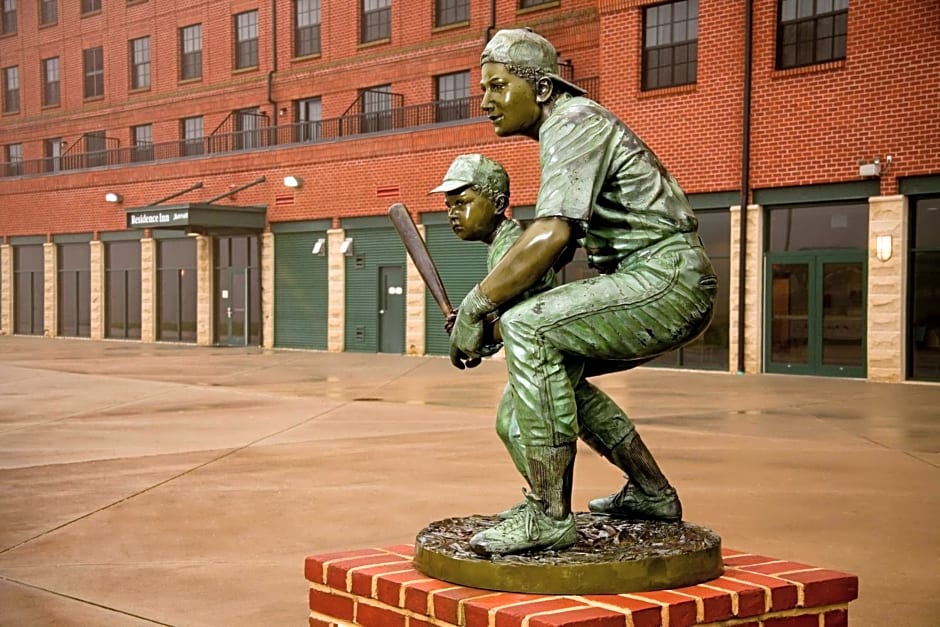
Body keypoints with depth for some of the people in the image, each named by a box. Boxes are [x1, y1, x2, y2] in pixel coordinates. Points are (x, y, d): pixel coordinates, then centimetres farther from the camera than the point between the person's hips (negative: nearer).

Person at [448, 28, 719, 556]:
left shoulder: (574, 123, -11)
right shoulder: (567, 128, 20)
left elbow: (550, 236, -25)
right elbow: (562, 244, 21)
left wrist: (476, 307, -18)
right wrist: (492, 303, 11)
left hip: (667, 278, -11)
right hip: (671, 286, 11)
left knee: (529, 328, -24)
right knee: (554, 367, 20)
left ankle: (549, 517, -23)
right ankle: (652, 493, 26)